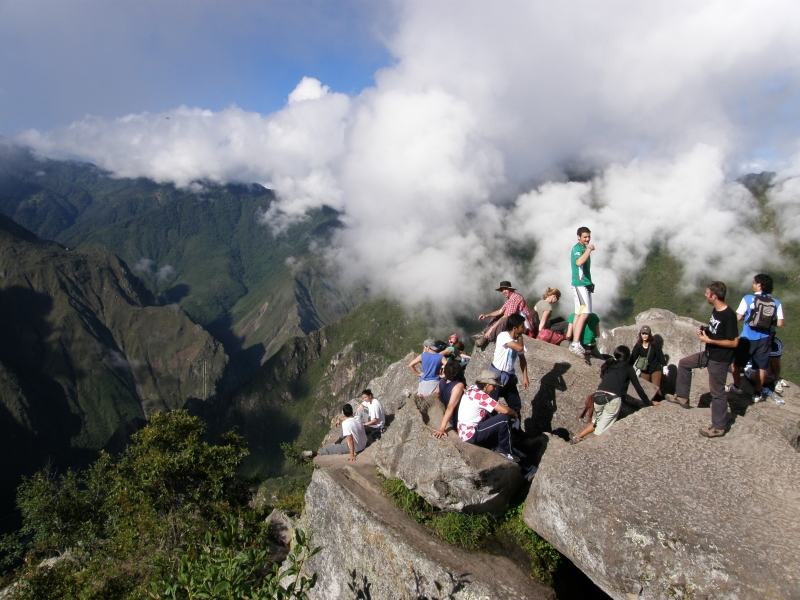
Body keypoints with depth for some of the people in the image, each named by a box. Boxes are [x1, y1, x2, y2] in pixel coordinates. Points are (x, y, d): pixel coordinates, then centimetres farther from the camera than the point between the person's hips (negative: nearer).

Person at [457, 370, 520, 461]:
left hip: (464, 432, 10)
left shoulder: (473, 388, 4)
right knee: (505, 419, -12)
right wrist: (514, 414, -4)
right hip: (470, 435, -10)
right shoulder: (481, 396, -22)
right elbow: (505, 410, -24)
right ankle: (505, 451, 3)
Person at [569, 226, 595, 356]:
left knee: (579, 314, 8)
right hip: (579, 285, -10)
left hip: (585, 285, 10)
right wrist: (589, 249, -26)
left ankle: (576, 344, 10)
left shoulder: (584, 248, 18)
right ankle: (575, 344, -23)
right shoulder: (577, 248, -11)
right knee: (584, 313, -19)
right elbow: (579, 262, -32)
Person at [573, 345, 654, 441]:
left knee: (596, 422, 25)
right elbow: (638, 387, 12)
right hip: (613, 400, -5)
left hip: (598, 397, 5)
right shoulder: (628, 368, 11)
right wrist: (649, 404, 21)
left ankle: (578, 437, 19)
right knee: (602, 430, 3)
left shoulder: (608, 365, 22)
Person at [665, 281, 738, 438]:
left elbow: (733, 342, -24)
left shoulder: (729, 315, -26)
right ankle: (682, 397, 33)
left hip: (720, 359, -10)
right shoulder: (716, 311, 2)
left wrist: (709, 340, -22)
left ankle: (719, 427, 17)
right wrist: (705, 330, 0)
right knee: (684, 363, 20)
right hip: (709, 354, 10)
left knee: (717, 392, 2)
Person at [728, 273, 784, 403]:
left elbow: (738, 317, -12)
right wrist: (769, 321, 15)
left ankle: (737, 387, 28)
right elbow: (779, 323, -5)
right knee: (761, 367, 14)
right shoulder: (776, 303, -3)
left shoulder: (748, 299, -11)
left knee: (735, 361, 17)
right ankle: (757, 394, 22)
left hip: (748, 338, -3)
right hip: (764, 339, 3)